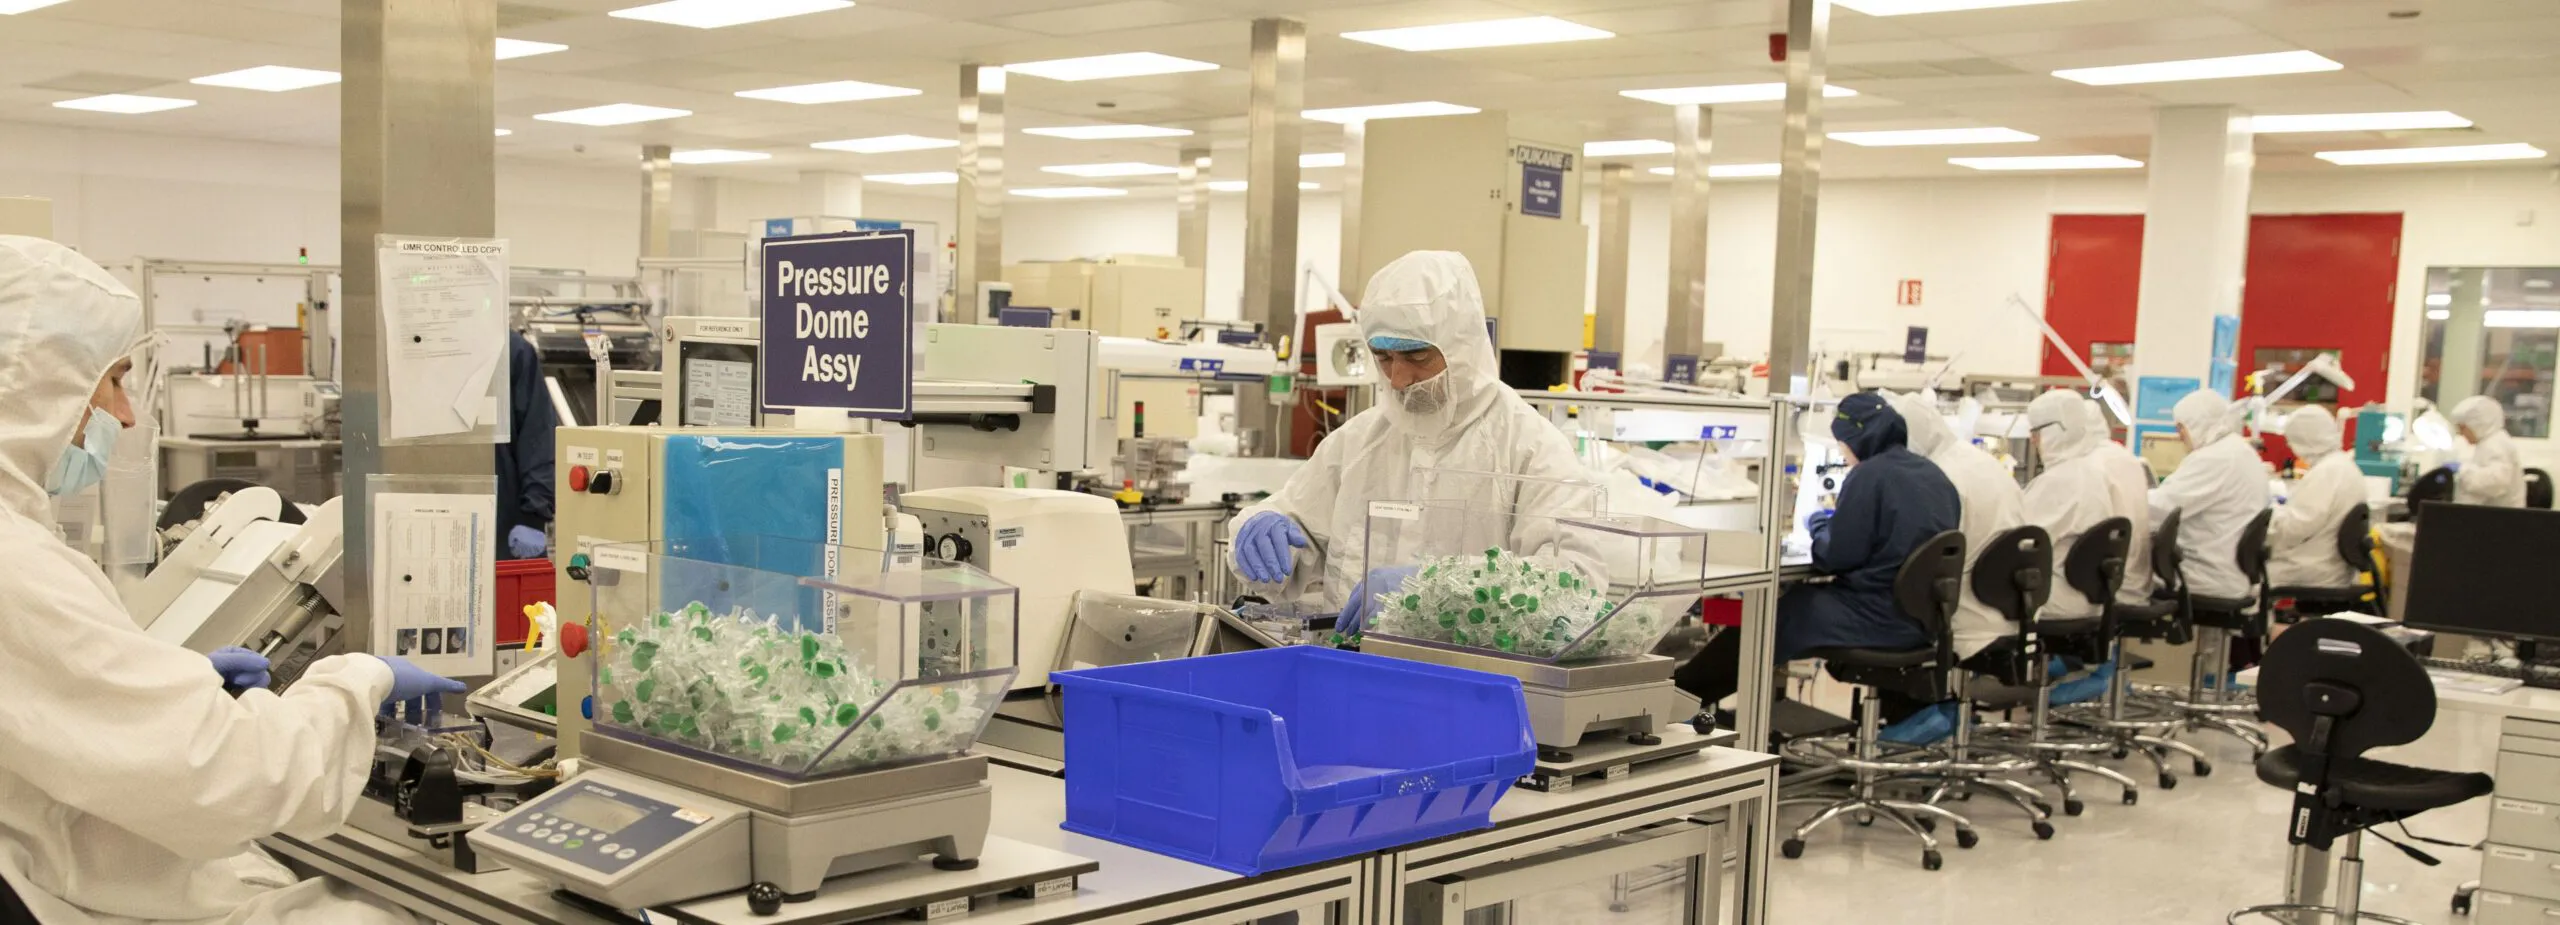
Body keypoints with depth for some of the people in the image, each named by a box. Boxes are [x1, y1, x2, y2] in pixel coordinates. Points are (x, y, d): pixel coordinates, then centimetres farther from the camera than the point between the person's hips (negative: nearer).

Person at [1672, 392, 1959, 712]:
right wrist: (1837, 523, 21)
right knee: (1800, 598, 23)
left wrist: (1819, 527, 5)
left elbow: (1837, 556, -16)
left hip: (1878, 621, -9)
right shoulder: (1935, 475, 9)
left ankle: (1683, 692, 15)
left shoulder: (1869, 476, -16)